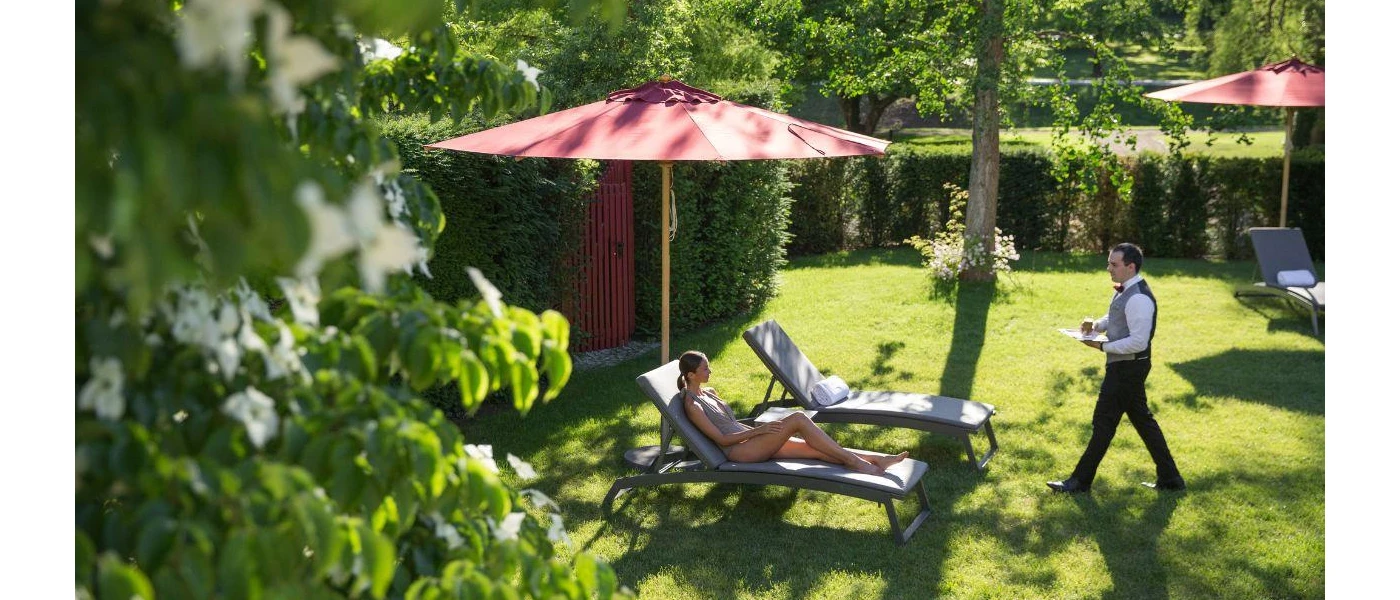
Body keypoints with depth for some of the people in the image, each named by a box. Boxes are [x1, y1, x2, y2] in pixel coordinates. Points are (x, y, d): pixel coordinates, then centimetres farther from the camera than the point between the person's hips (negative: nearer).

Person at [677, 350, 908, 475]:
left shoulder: (708, 392, 18)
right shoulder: (692, 404, -9)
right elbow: (721, 439, -14)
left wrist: (760, 429, 12)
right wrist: (758, 430, -16)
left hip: (749, 440, 9)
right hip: (738, 451, -9)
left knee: (816, 449, -9)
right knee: (798, 419, -24)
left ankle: (876, 460, -16)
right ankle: (854, 461, -23)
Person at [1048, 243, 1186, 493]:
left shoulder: (1138, 299, -24)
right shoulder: (1125, 291, 7)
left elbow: (1138, 342, -27)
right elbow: (1113, 319, 22)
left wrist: (1102, 346, -22)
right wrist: (1096, 325, 2)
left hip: (1127, 368, -10)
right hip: (1126, 365, 10)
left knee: (1104, 422, -1)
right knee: (1142, 419, 17)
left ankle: (1081, 481, 9)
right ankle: (1170, 478, 26)